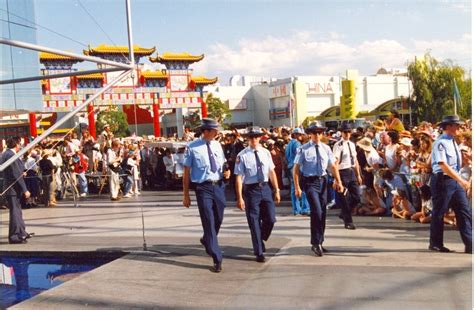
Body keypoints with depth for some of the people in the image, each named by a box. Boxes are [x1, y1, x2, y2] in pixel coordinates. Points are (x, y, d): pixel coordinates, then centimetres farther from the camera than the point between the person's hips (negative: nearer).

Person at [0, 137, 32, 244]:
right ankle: (14, 236, 4)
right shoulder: (11, 155, -19)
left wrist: (21, 173, 17)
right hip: (13, 188, -10)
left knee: (17, 211, 18)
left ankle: (21, 233, 29)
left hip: (10, 188, 10)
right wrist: (25, 190, -18)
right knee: (15, 211, -3)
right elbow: (16, 174, -20)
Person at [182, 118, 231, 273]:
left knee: (218, 220, 17)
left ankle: (207, 240, 48)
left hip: (219, 186, 5)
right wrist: (186, 195, -5)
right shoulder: (192, 148, -9)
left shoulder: (217, 145, 6)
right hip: (203, 187, -5)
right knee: (209, 222, -5)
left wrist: (226, 172, -5)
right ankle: (217, 260, 1)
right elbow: (186, 172, -5)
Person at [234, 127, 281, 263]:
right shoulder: (242, 155, -9)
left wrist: (277, 190, 7)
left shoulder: (266, 152, 4)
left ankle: (261, 240, 32)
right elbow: (238, 178, -10)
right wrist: (240, 198, -14)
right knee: (254, 222, 4)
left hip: (265, 188, 4)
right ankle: (259, 252, 18)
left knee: (270, 219, 2)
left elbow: (272, 172, 9)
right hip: (251, 190, -4)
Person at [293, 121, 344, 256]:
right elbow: (296, 169, -8)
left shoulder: (326, 148, 5)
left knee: (323, 213, 12)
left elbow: (333, 166, 7)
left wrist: (338, 181, -4)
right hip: (310, 182, -5)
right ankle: (316, 243, -2)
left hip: (323, 180, 5)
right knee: (316, 211, -15)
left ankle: (319, 242, 28)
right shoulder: (304, 149, -8)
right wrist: (297, 187, -13)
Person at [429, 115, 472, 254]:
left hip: (455, 180, 8)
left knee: (465, 212, 4)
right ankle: (435, 243, 17)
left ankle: (469, 245, 7)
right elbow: (443, 165, -23)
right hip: (443, 180, -8)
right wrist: (461, 180, -25)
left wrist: (461, 181, 14)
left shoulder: (453, 142, 12)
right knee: (439, 212, 3)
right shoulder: (440, 143, -15)